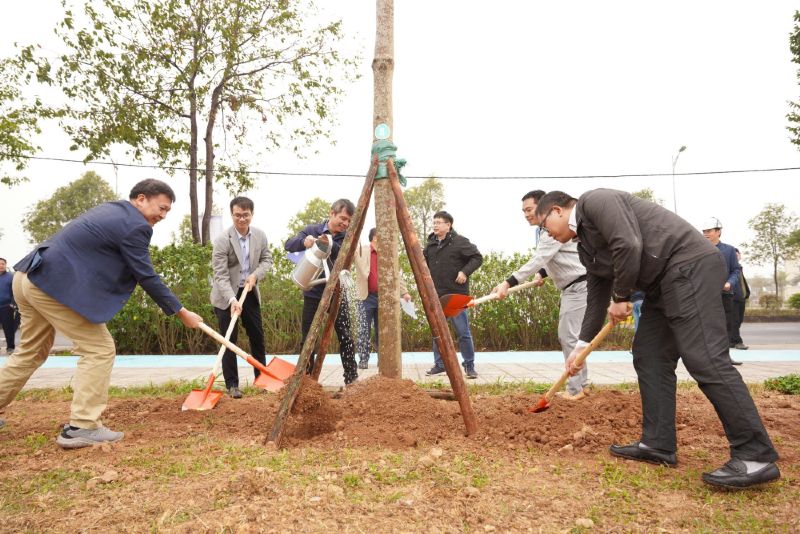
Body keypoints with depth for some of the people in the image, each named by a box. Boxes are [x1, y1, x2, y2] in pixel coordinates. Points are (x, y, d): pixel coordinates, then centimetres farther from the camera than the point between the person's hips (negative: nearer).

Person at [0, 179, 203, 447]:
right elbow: (147, 277, -11)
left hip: (29, 277, 10)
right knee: (99, 349, -3)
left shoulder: (109, 209, 17)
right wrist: (182, 313, -4)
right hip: (55, 285, -10)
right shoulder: (135, 226, -12)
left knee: (32, 351, 25)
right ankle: (81, 427, -2)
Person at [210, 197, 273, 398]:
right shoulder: (222, 240, -19)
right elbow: (220, 275, -22)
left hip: (249, 292, 5)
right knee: (229, 340, -3)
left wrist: (255, 275, -13)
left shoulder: (260, 236, -4)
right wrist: (232, 300, -34)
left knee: (257, 336, 9)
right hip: (226, 296, -5)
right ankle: (232, 385, 6)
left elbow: (267, 259, 8)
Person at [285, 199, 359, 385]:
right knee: (308, 339, 5)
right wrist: (303, 241, -31)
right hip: (313, 294, 0)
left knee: (345, 337, -3)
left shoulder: (346, 237, 1)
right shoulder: (312, 230, 0)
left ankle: (352, 379, 3)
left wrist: (329, 244, -32)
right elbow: (288, 244, -9)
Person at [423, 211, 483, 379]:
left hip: (456, 295, -6)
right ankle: (439, 364, 21)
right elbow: (425, 263, 26)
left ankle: (469, 365, 9)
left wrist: (465, 271, -17)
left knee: (463, 332, -1)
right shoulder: (430, 244, 11)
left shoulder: (459, 241, -6)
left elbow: (477, 257, -6)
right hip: (436, 295, 6)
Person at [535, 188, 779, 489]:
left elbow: (628, 245, -22)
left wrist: (620, 297, -8)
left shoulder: (594, 201, -9)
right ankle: (658, 444, 13)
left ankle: (756, 456, -11)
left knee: (704, 359, -15)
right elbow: (596, 297, 25)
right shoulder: (585, 246, 20)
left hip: (689, 265, -11)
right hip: (661, 283, 11)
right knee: (649, 358, 8)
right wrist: (581, 346, 27)